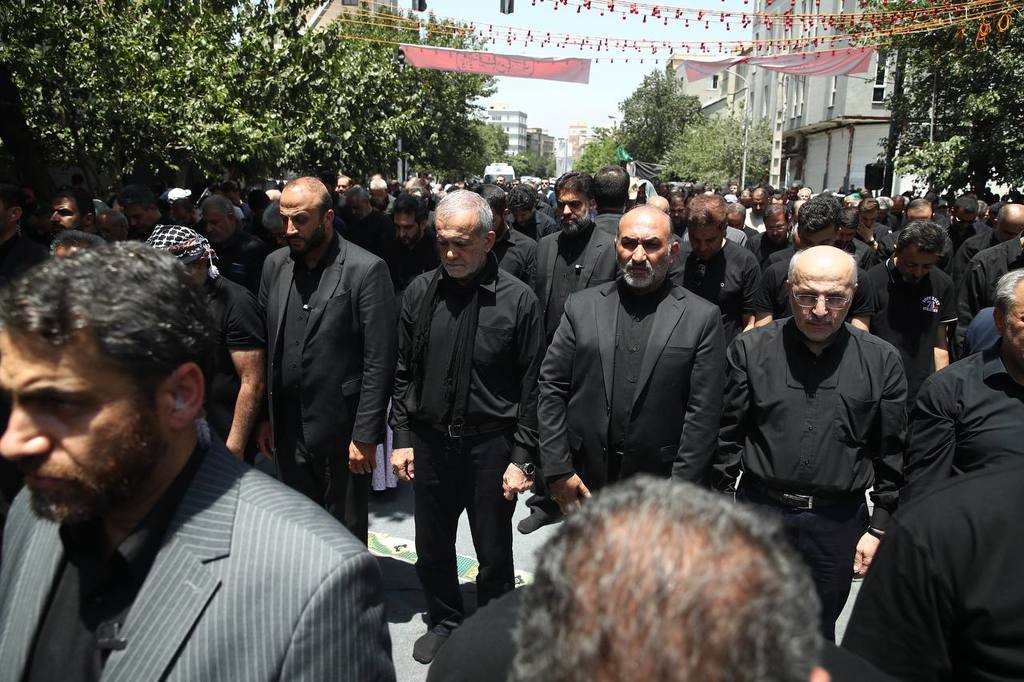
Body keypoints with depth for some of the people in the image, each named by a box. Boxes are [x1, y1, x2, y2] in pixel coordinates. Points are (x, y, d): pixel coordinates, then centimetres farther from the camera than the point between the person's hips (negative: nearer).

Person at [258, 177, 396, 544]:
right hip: (287, 428, 5)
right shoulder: (274, 265, 5)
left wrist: (366, 435, -14)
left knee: (346, 532, 11)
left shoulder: (366, 270, -13)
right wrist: (263, 418, 8)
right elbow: (266, 348, 10)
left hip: (341, 429, -5)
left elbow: (379, 362, -13)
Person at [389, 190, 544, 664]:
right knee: (432, 548, 18)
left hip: (491, 445, -3)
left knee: (494, 554, 12)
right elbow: (404, 372, 7)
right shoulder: (420, 292, 0)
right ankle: (443, 621, 42)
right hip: (429, 441, 3)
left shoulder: (518, 299, -10)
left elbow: (531, 387, -7)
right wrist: (402, 437, 4)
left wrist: (522, 458, -8)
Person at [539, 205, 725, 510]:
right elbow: (552, 389, 1)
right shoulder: (581, 306, 2)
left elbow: (703, 412, -6)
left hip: (660, 486, -1)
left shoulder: (702, 317, -3)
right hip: (584, 484, 2)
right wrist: (558, 471, -4)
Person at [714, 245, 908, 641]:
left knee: (818, 636, 18)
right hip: (758, 509, 0)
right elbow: (726, 438, 0)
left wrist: (879, 529, 3)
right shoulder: (751, 349, -4)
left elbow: (893, 456, 3)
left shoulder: (881, 361, -2)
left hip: (838, 522, 1)